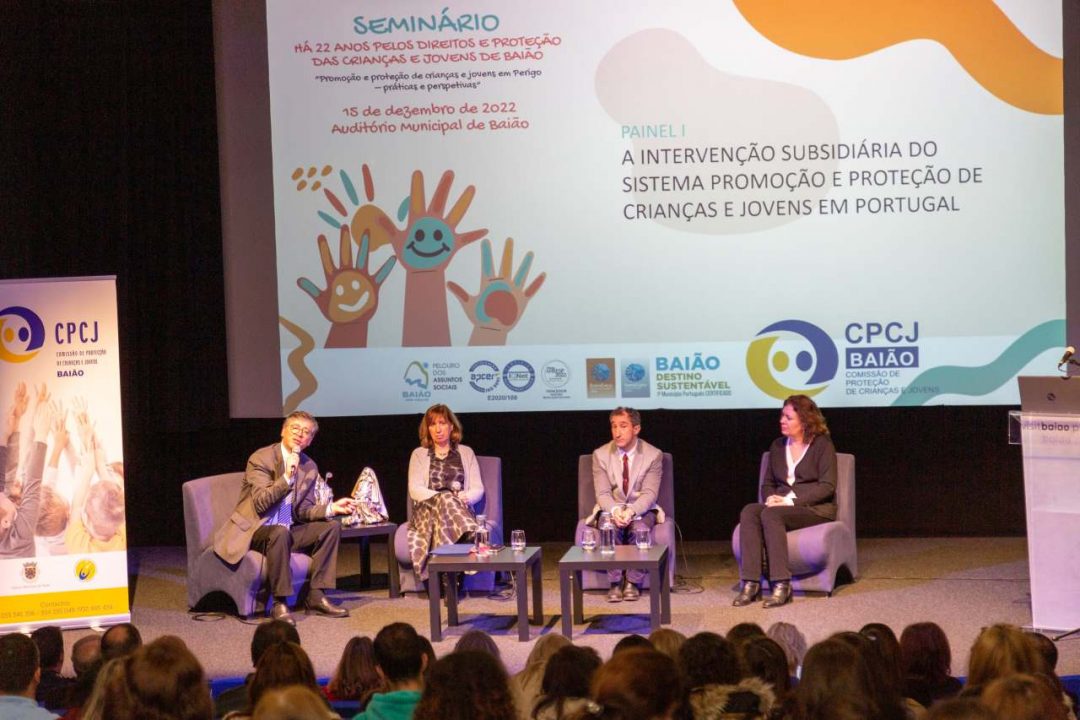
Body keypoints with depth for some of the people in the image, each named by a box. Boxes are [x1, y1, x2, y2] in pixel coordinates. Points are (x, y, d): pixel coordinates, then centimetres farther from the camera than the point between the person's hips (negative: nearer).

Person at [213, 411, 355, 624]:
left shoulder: (309, 467, 7)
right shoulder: (260, 458, -13)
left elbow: (303, 511, 9)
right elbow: (261, 503, -21)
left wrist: (330, 508, -9)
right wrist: (287, 477, -30)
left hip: (287, 530, 7)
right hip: (254, 529, -7)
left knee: (331, 527, -8)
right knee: (280, 533, -37)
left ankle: (316, 596, -9)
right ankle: (279, 603, -29)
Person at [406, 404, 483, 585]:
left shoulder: (466, 453, 20)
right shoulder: (419, 454, 19)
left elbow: (478, 489, 12)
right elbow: (415, 490, 4)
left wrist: (464, 497, -12)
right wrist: (441, 497, -13)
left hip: (460, 508, 0)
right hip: (427, 508, 0)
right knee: (445, 499, -37)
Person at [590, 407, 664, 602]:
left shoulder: (653, 455, -6)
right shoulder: (600, 455, -3)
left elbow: (649, 493, -13)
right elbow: (603, 493, -8)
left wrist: (632, 511, -32)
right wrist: (615, 510, -30)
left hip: (641, 509, -1)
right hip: (611, 509, 1)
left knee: (640, 528, -34)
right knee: (610, 528, -33)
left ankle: (633, 582, -19)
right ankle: (615, 582, -22)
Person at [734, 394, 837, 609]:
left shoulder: (823, 446, 0)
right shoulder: (777, 446, 19)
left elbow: (827, 486, -10)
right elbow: (767, 483, 20)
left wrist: (791, 500, -18)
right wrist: (771, 498, -5)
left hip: (815, 509, -5)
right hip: (780, 505, 6)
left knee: (771, 515, -34)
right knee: (748, 512, -26)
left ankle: (781, 585, -36)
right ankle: (750, 583, -34)